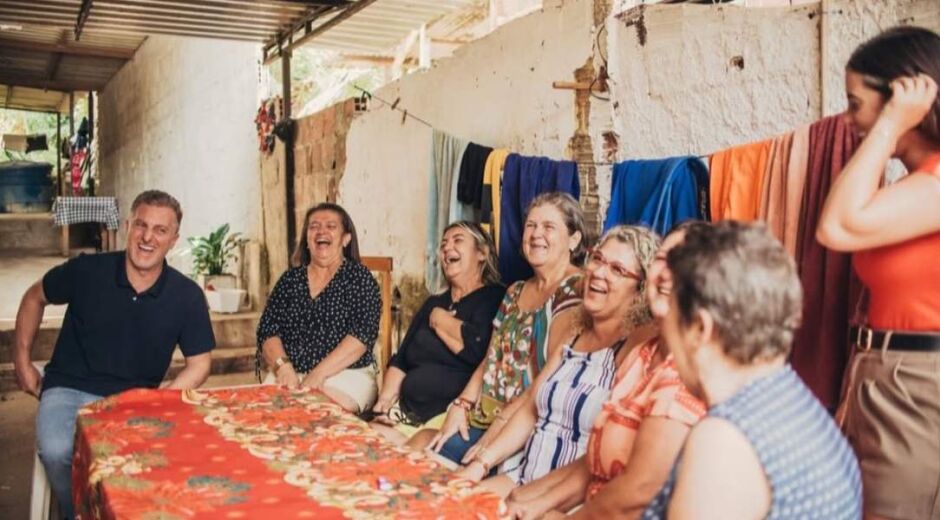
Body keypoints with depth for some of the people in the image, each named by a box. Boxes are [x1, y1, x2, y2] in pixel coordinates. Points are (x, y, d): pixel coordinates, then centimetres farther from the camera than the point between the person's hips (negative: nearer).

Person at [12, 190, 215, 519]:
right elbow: (35, 298, 14)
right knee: (57, 452, -31)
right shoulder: (86, 271, -6)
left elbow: (199, 363, 2)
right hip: (67, 390, 0)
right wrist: (22, 360, 11)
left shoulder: (187, 296, -6)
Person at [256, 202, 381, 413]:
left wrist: (319, 374, -18)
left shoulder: (359, 277, 3)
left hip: (346, 374, -3)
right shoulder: (290, 279, 14)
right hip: (289, 375, 3)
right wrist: (283, 366, -13)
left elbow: (363, 333, -9)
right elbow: (268, 330, 7)